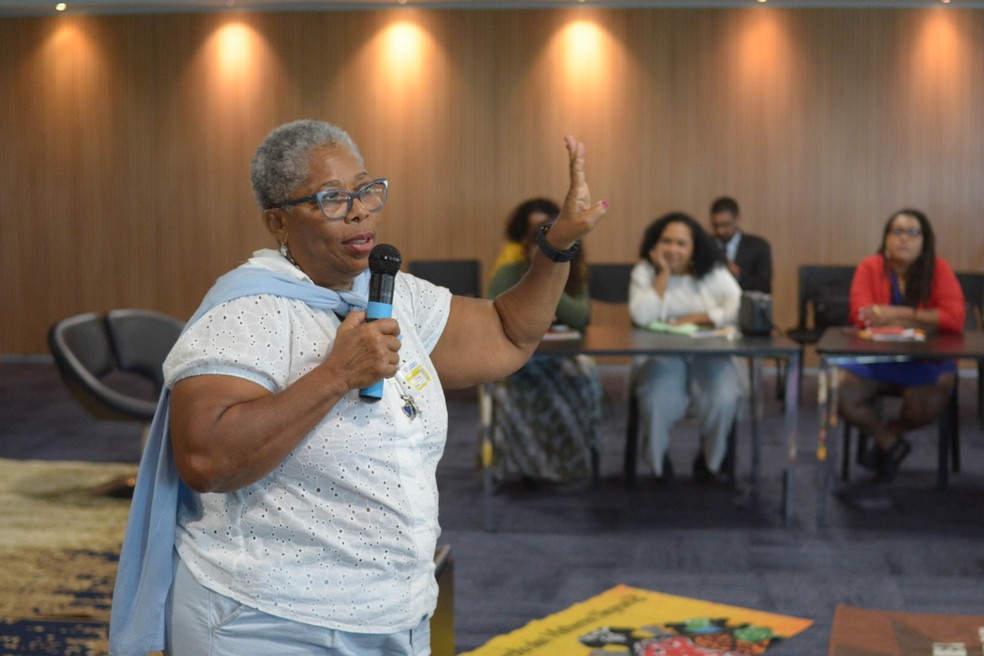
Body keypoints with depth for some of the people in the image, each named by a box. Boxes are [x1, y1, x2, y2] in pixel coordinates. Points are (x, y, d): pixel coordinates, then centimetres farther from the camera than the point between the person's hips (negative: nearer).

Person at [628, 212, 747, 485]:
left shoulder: (714, 272, 2)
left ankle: (709, 462, 3)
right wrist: (664, 274, -13)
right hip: (662, 356, -1)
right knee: (657, 402, -31)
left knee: (724, 400, -28)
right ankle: (658, 462, 2)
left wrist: (694, 318, -13)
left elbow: (740, 311, -11)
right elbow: (642, 317, -15)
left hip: (711, 356, 1)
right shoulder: (644, 271, 1)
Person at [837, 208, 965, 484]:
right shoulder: (869, 267, -5)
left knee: (928, 404, -32)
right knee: (839, 393, -25)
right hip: (875, 356, 1)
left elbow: (955, 318, -19)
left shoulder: (938, 269, -6)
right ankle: (891, 444, 4)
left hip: (926, 361, -1)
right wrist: (923, 321, -19)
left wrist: (895, 314, -22)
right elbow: (862, 316, -19)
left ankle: (891, 433, 7)